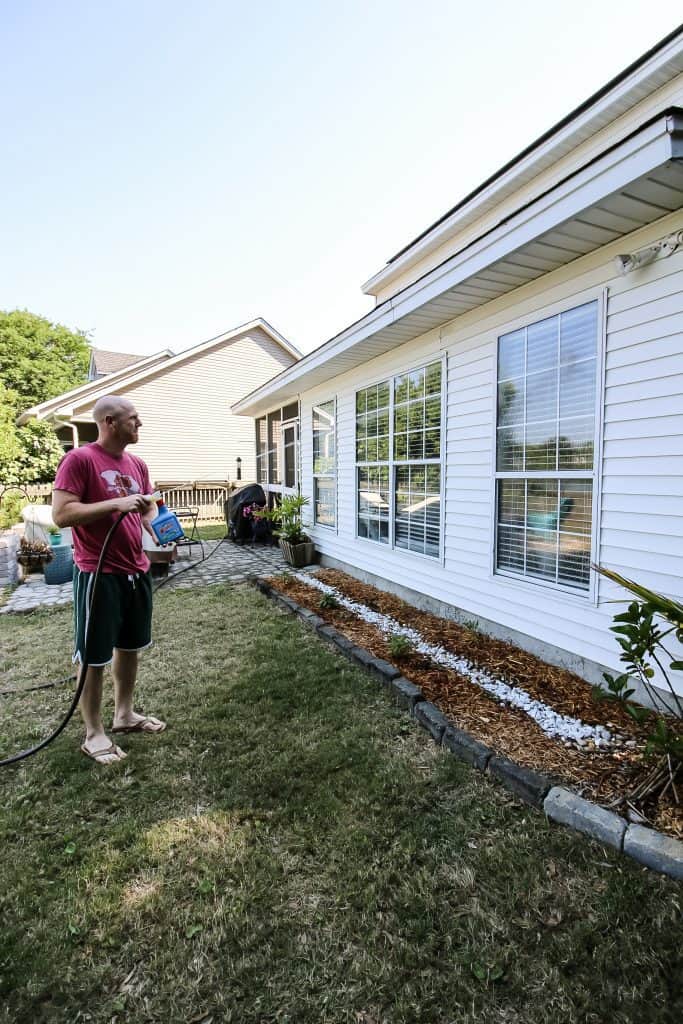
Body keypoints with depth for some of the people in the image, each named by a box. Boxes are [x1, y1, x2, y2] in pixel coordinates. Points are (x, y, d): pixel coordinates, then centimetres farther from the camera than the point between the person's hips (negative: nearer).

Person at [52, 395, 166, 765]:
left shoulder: (137, 464, 9)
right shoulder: (78, 459, -13)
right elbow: (61, 514, -19)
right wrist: (116, 504, -25)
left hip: (137, 572, 7)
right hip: (97, 575, -7)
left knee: (130, 646, 18)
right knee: (95, 657, 6)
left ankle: (124, 714, 36)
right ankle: (93, 734, 22)